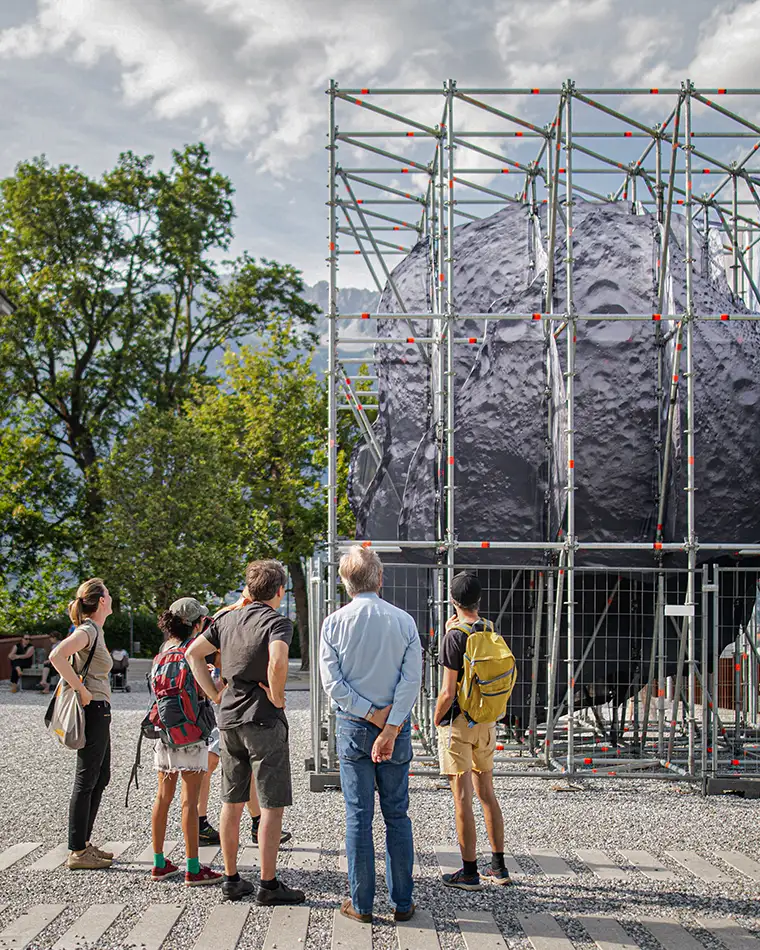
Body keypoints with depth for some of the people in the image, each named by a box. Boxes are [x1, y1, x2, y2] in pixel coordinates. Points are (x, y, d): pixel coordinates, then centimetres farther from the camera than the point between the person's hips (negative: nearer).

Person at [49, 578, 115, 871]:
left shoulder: (95, 630, 15)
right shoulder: (87, 630, -14)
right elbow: (56, 655, -30)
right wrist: (82, 690, -24)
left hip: (99, 711, 10)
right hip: (93, 710, -10)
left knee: (101, 778, 15)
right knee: (86, 780, -6)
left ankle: (84, 842, 22)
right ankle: (78, 852, -1)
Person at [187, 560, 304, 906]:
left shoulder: (228, 619, 9)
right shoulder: (277, 622, -11)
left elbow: (194, 652, 13)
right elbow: (277, 661, -29)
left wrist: (214, 693, 12)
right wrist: (277, 697, -14)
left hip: (228, 720, 7)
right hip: (264, 721, -6)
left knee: (232, 803, 14)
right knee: (272, 805, 0)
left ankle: (231, 879, 20)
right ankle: (269, 884, 1)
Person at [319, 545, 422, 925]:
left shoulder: (334, 623, -5)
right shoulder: (404, 621, -4)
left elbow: (333, 682, -9)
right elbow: (412, 680, -9)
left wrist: (372, 715, -6)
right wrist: (389, 729, -11)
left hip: (353, 728, -1)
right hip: (397, 725, 1)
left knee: (358, 816, 5)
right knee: (397, 815, 9)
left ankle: (361, 903, 10)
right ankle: (402, 902, 12)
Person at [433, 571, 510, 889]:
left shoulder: (455, 636, -16)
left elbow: (448, 691, -18)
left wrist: (436, 720, -1)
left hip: (458, 723, -7)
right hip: (486, 722, 7)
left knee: (462, 797, -1)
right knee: (487, 793, 15)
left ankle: (469, 872, 3)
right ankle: (498, 866, 20)